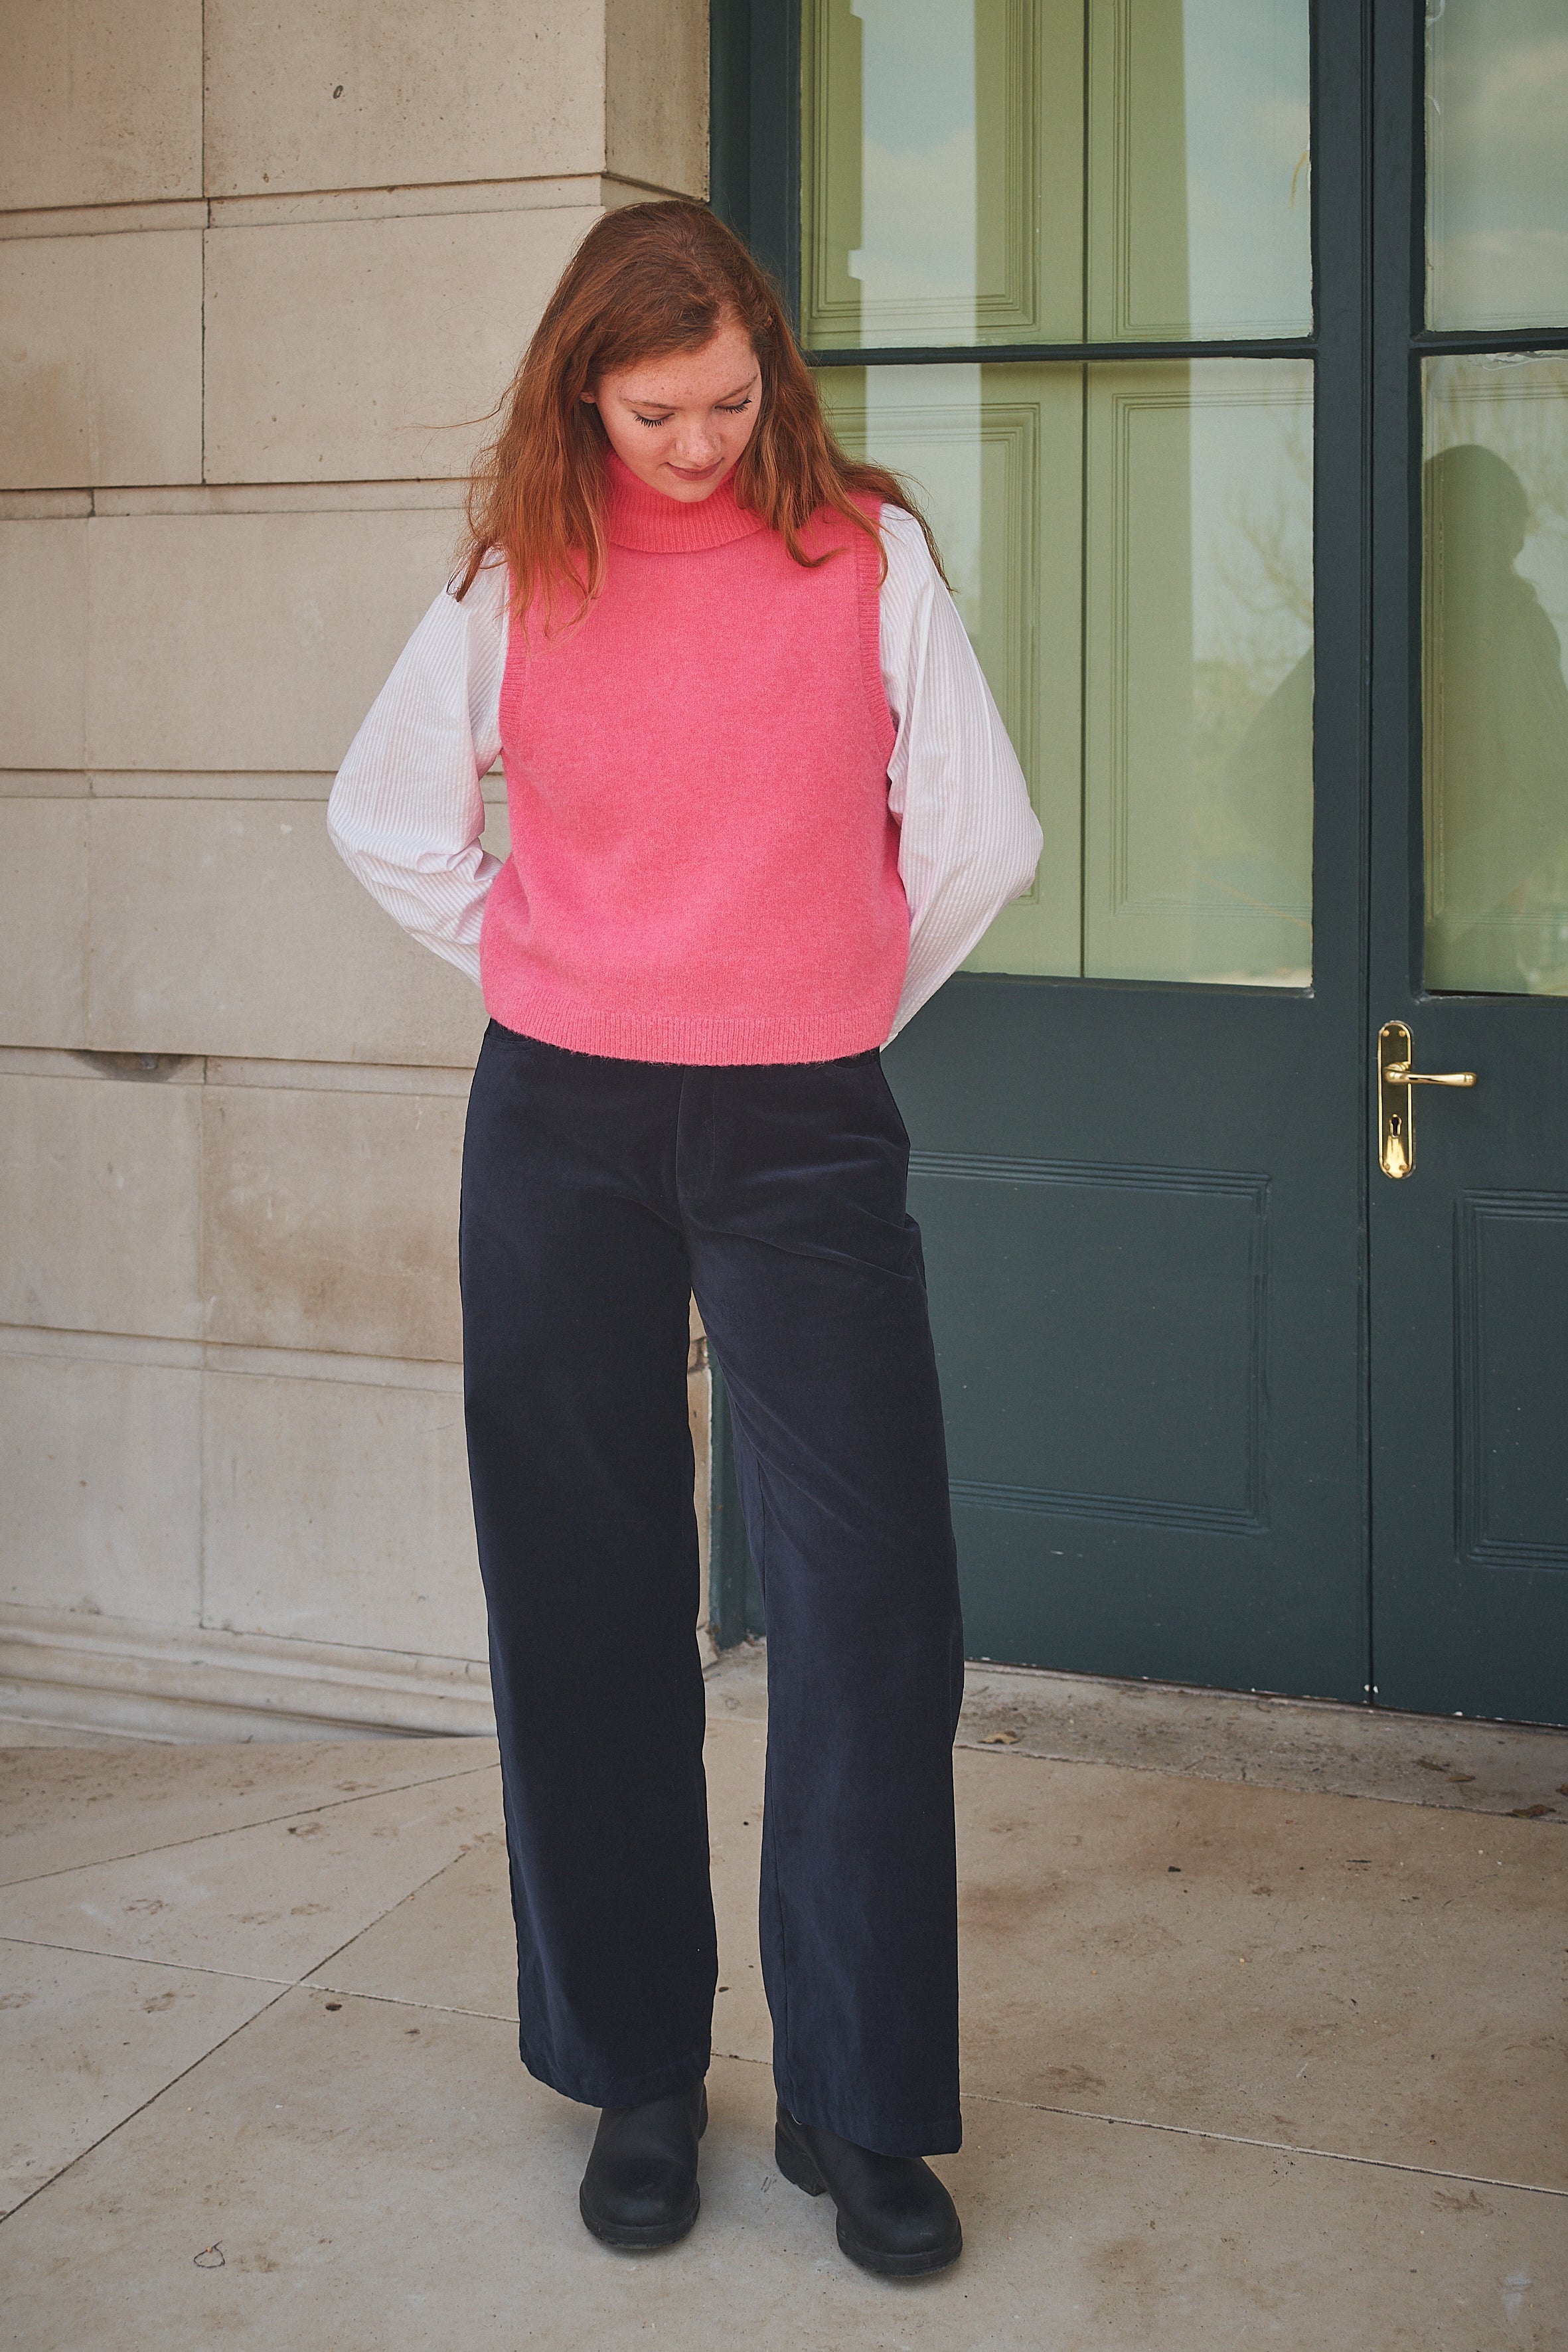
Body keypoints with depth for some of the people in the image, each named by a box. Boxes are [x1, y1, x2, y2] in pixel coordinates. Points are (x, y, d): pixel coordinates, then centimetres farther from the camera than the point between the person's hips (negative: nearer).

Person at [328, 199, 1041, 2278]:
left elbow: (981, 835, 5)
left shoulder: (867, 553, 0)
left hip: (807, 1131, -1)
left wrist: (845, 1003, 11)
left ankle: (860, 2103, 6)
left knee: (872, 1600, -6)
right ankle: (636, 2073, 20)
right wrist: (544, 987, 11)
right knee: (590, 1605, 6)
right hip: (563, 1131, 1)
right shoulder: (517, 581, 4)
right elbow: (386, 820, 15)